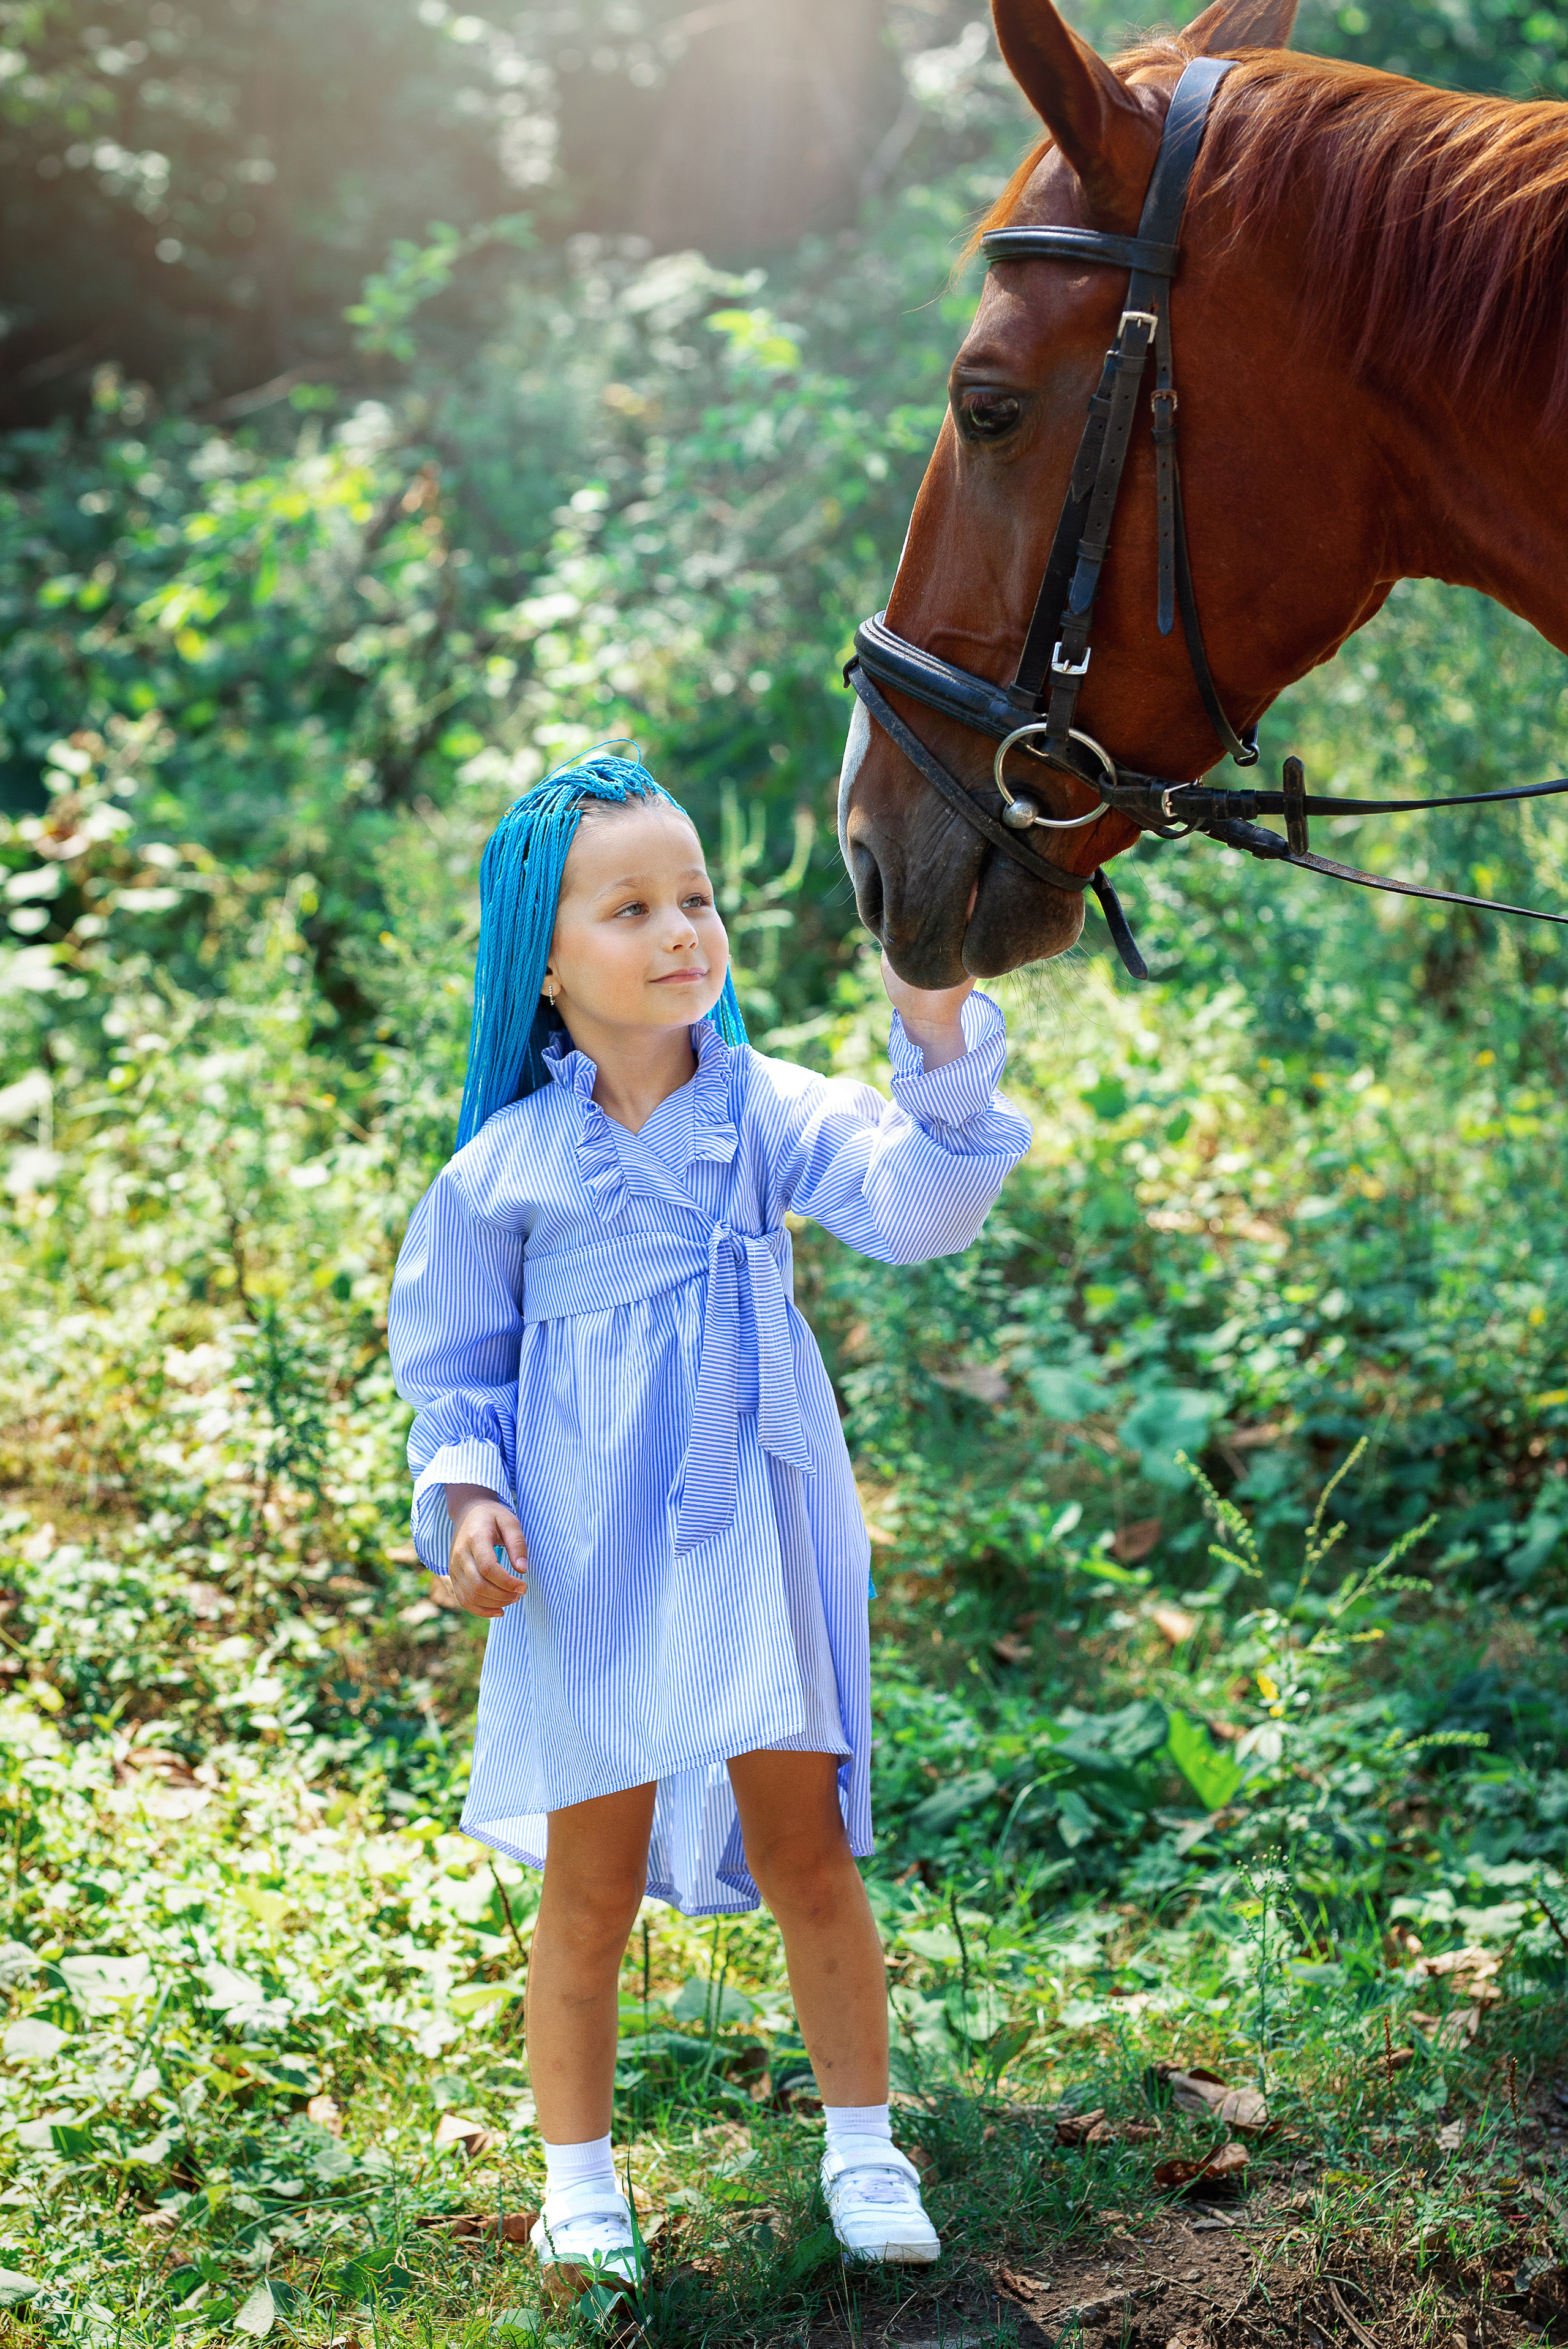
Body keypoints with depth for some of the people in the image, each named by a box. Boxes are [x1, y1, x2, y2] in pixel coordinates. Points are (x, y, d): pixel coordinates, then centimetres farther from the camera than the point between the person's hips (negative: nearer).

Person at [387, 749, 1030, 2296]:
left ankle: (861, 2146, 27)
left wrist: (938, 1026, -33)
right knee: (592, 1875, 9)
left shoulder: (766, 1108, -3)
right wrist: (464, 1498, -12)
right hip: (588, 1563, -1)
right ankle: (577, 2175, 25)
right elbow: (452, 1365, 5)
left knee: (806, 1847, 10)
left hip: (756, 1531, 1)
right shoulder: (505, 1168, -4)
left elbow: (913, 1207, -20)